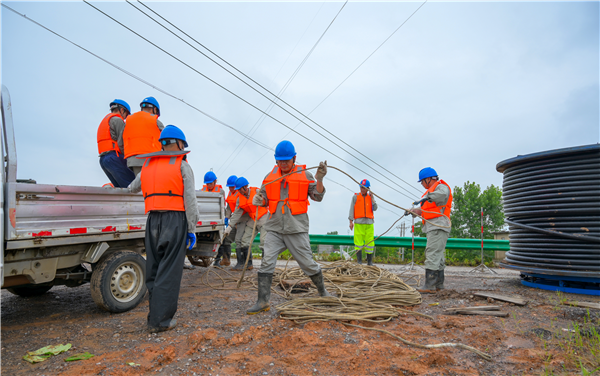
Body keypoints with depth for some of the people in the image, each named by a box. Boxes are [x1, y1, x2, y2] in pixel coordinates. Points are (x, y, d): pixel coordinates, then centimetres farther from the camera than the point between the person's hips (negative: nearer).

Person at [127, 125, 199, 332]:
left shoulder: (147, 165, 16)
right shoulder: (182, 165, 0)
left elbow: (133, 188, 32)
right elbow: (190, 200, -8)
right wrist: (192, 229, -4)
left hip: (153, 220, 5)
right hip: (175, 219, -5)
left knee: (153, 270, 12)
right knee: (169, 271, -2)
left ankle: (155, 315, 18)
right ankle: (160, 320, -1)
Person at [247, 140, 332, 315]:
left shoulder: (305, 175, 1)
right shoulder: (270, 176, 10)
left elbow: (318, 197, 0)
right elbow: (265, 199, 17)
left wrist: (319, 179, -15)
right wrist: (259, 200, -7)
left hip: (297, 228, -2)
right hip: (275, 228, 3)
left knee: (308, 264, 6)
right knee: (267, 263, -7)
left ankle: (323, 292, 29)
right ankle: (263, 301, 2)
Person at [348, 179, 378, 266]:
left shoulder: (371, 197, 14)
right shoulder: (355, 197, 8)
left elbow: (374, 208, 3)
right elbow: (352, 209, 4)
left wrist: (372, 198, -3)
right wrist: (351, 221, -4)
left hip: (369, 223, 2)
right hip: (358, 223, -2)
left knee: (370, 241, 1)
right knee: (358, 241, -7)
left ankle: (370, 261, 9)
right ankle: (359, 260, -1)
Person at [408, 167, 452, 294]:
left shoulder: (441, 186, -4)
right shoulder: (432, 190, 28)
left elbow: (443, 194, -30)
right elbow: (426, 210, 27)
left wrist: (427, 197, -38)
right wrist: (414, 211, 17)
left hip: (438, 227, -11)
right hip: (433, 228, 11)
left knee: (432, 256, -15)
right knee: (438, 256, 13)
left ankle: (430, 286, -17)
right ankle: (439, 284, 20)